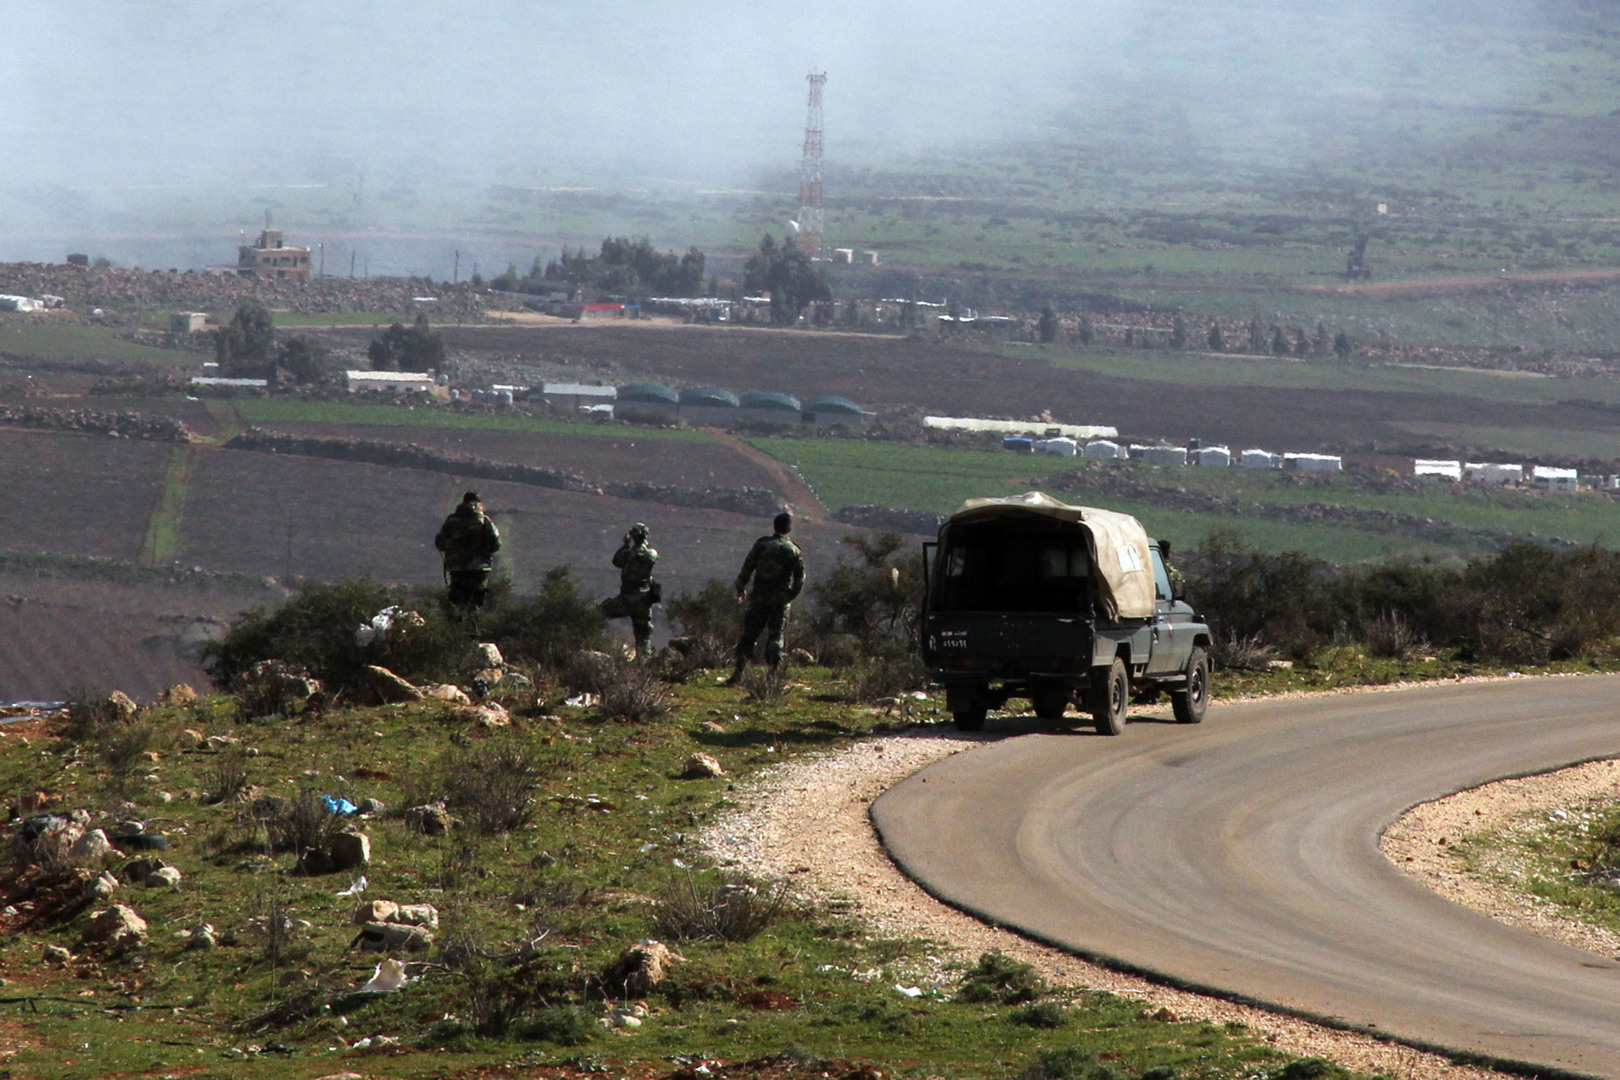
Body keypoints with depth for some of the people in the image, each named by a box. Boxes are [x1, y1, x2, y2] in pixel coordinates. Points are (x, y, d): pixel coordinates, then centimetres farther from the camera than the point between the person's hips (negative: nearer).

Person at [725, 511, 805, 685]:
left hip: (760, 597, 0)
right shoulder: (794, 550, 0)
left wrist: (741, 588, 10)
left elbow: (747, 568, -2)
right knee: (775, 637, 5)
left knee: (749, 634, 5)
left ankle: (738, 672, -1)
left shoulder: (762, 544, -1)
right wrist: (791, 595, 13)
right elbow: (800, 577, 0)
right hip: (781, 599, 0)